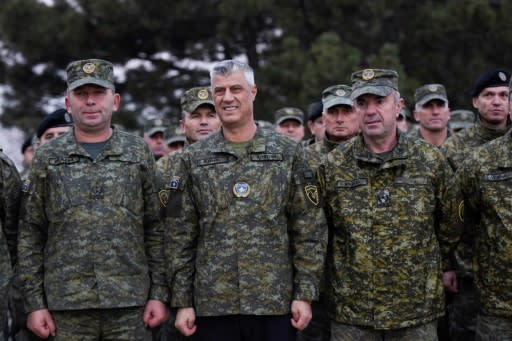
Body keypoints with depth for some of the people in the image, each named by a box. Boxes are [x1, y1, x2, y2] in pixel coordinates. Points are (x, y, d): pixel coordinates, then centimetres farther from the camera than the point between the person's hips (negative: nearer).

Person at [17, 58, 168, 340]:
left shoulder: (138, 153, 7)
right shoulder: (48, 158, 6)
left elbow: (155, 228, 6)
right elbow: (30, 235, 5)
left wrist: (159, 294, -1)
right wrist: (34, 303, -1)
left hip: (130, 305, 0)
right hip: (67, 306, 0)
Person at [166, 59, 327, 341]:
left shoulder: (288, 154, 3)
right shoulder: (193, 160, 6)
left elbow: (309, 230, 2)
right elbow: (180, 237, 5)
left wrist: (305, 294, -4)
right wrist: (182, 301, 1)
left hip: (276, 305, -1)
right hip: (212, 306, 1)